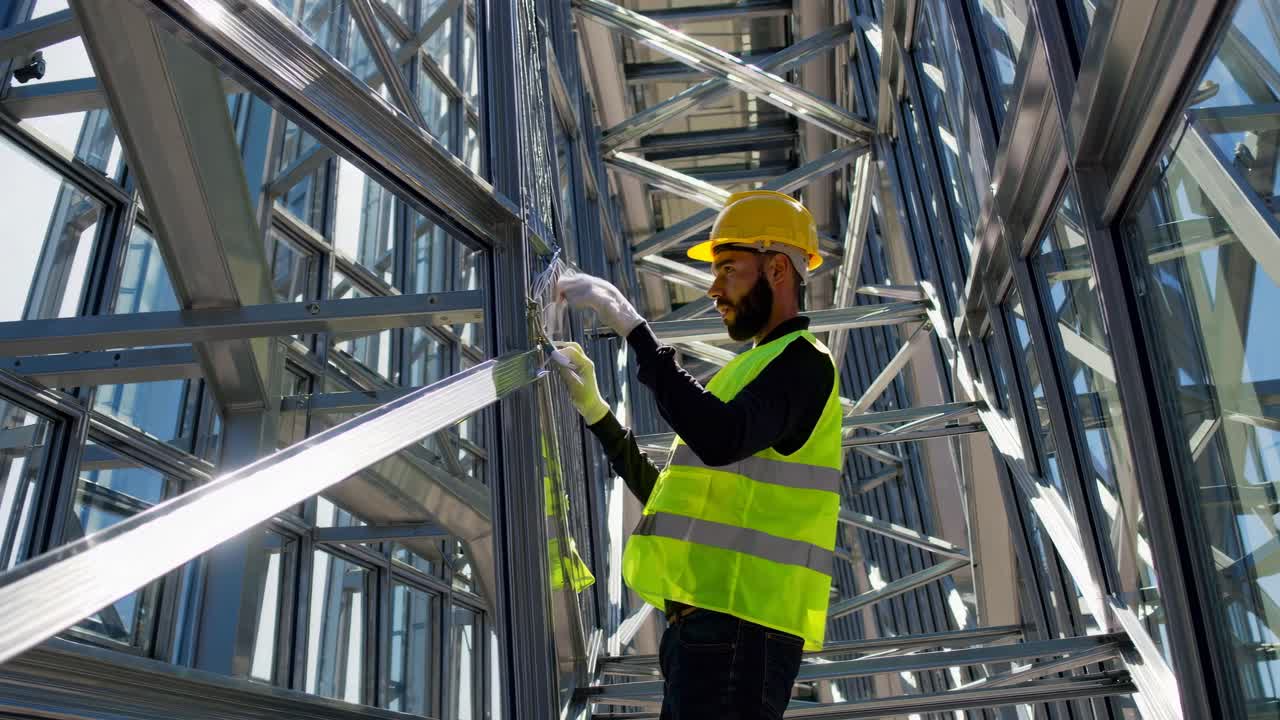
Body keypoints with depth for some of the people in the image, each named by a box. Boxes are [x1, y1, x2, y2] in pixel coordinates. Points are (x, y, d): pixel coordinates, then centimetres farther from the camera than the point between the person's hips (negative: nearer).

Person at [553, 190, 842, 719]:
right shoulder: (750, 369, 23)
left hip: (737, 625, -9)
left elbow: (720, 438, -29)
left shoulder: (802, 362, -7)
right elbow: (667, 495, 25)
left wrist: (632, 327, -24)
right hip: (707, 620, 9)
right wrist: (594, 409, 20)